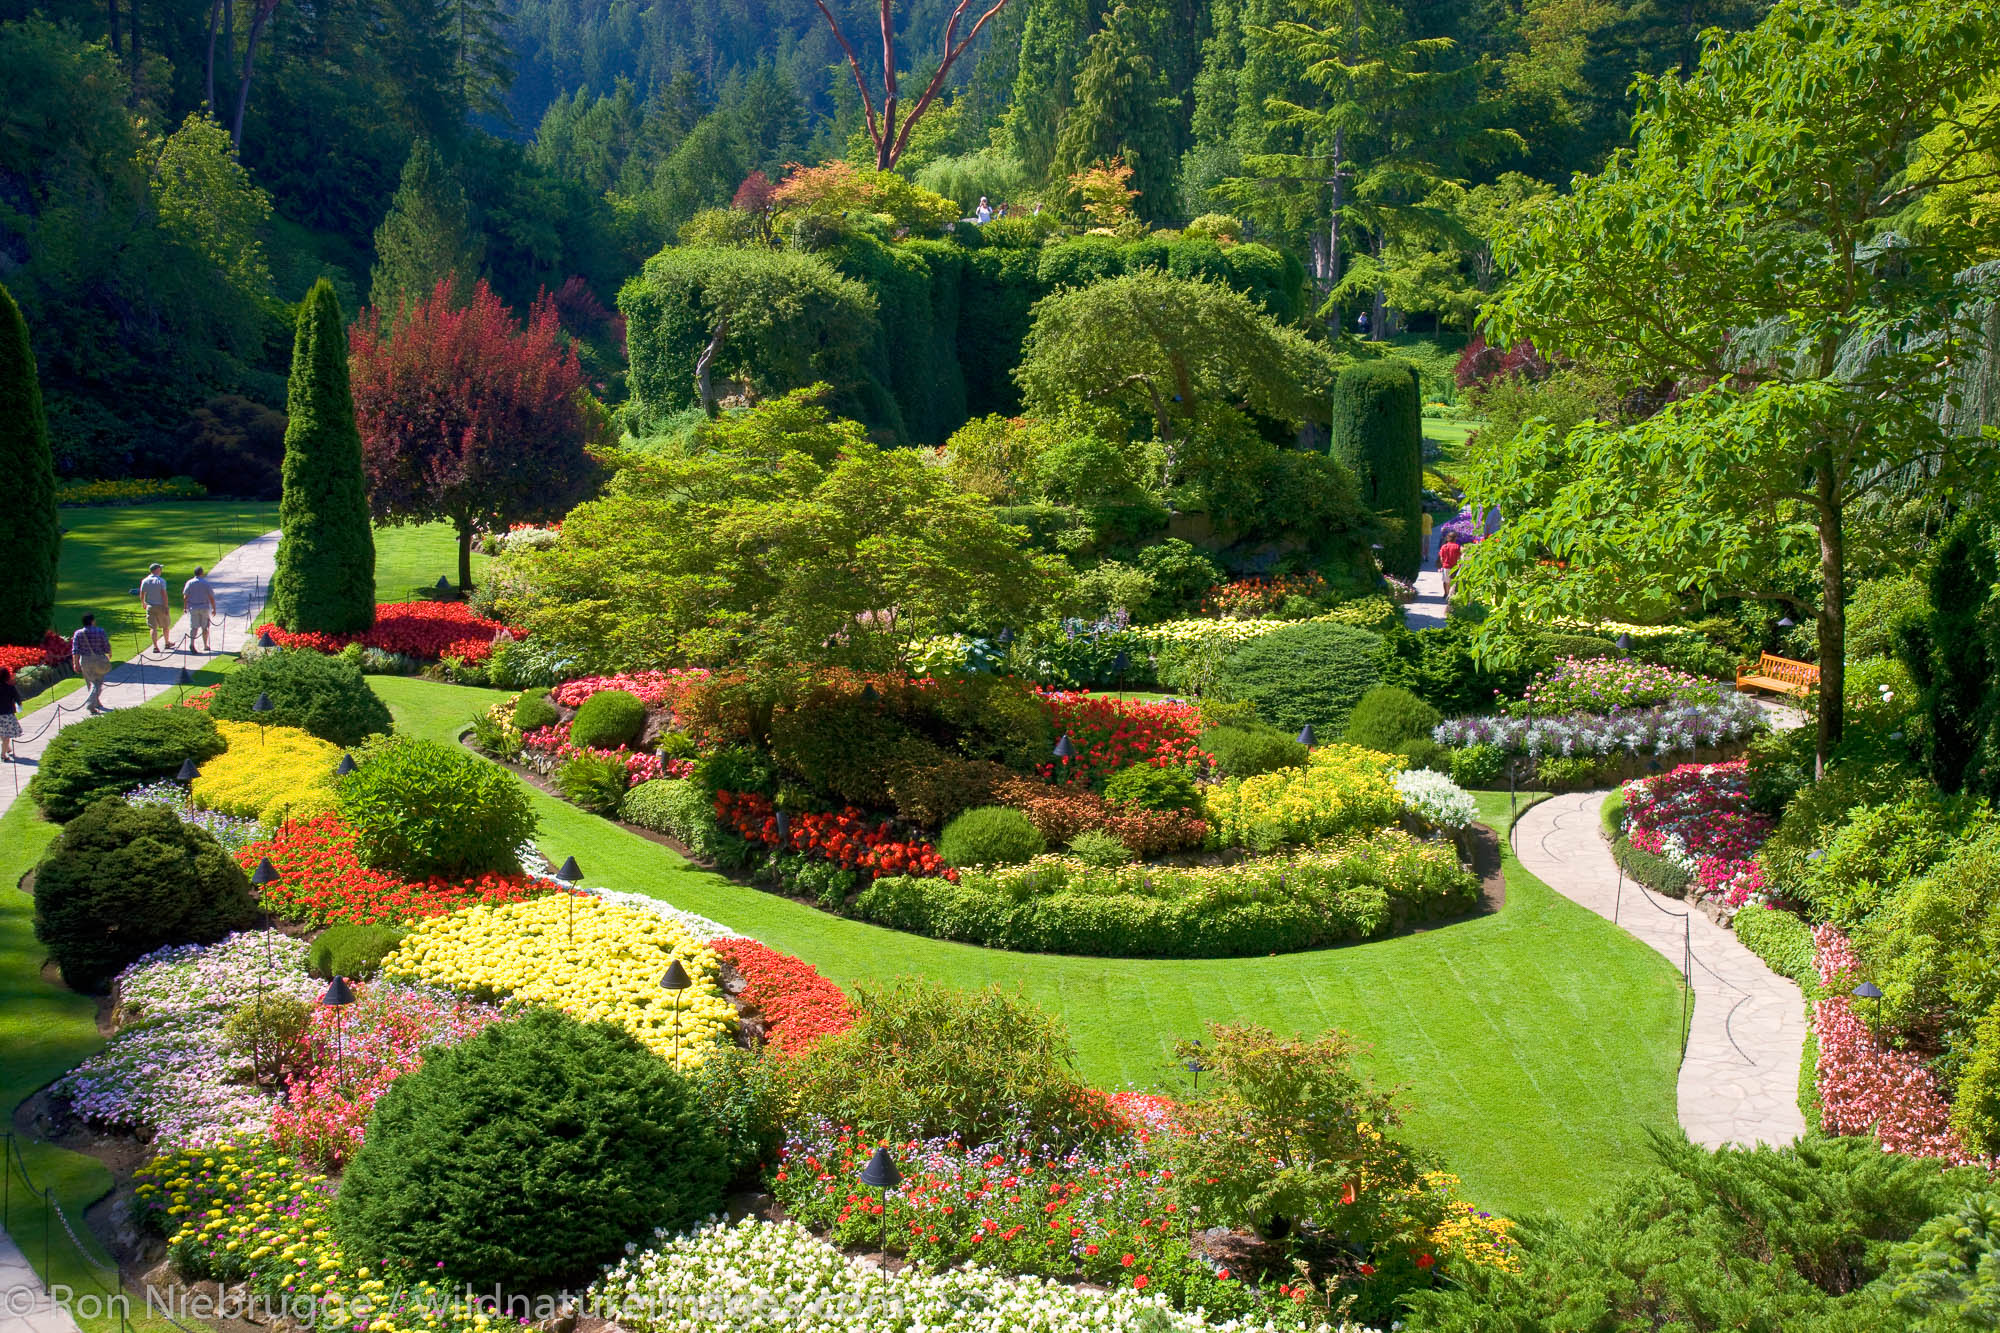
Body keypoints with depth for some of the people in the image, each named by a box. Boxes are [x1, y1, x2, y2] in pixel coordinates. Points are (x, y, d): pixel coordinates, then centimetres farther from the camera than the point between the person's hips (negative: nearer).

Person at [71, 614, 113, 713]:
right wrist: (109, 654, 17)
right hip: (99, 660, -3)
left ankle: (97, 704, 31)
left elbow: (75, 650, -8)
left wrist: (76, 663, -6)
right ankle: (90, 704, -17)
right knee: (97, 684, 1)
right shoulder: (100, 632, -10)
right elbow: (107, 647, -4)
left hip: (85, 661, 3)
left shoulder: (78, 633, -3)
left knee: (91, 683, 18)